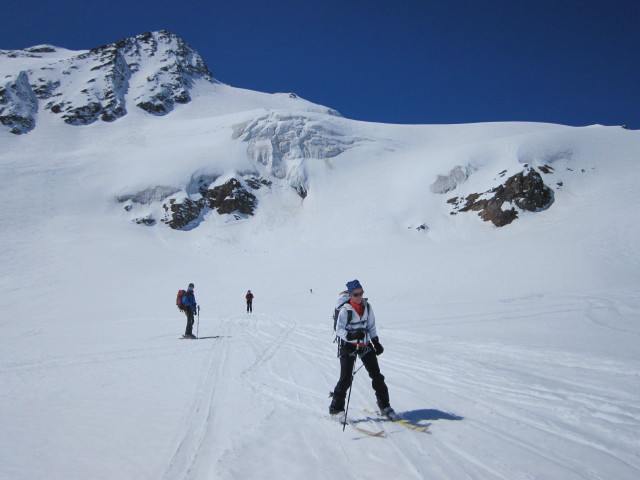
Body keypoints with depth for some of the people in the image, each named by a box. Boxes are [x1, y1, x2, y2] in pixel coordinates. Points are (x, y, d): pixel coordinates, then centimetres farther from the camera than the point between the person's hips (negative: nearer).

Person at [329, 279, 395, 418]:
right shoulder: (345, 310, -16)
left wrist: (376, 342, 6)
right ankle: (336, 408, 7)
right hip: (348, 345, -5)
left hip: (365, 344, 5)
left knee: (376, 375, 6)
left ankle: (384, 406, 19)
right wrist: (351, 335, -33)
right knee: (346, 378, -9)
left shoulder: (367, 306, 0)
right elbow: (339, 329, -16)